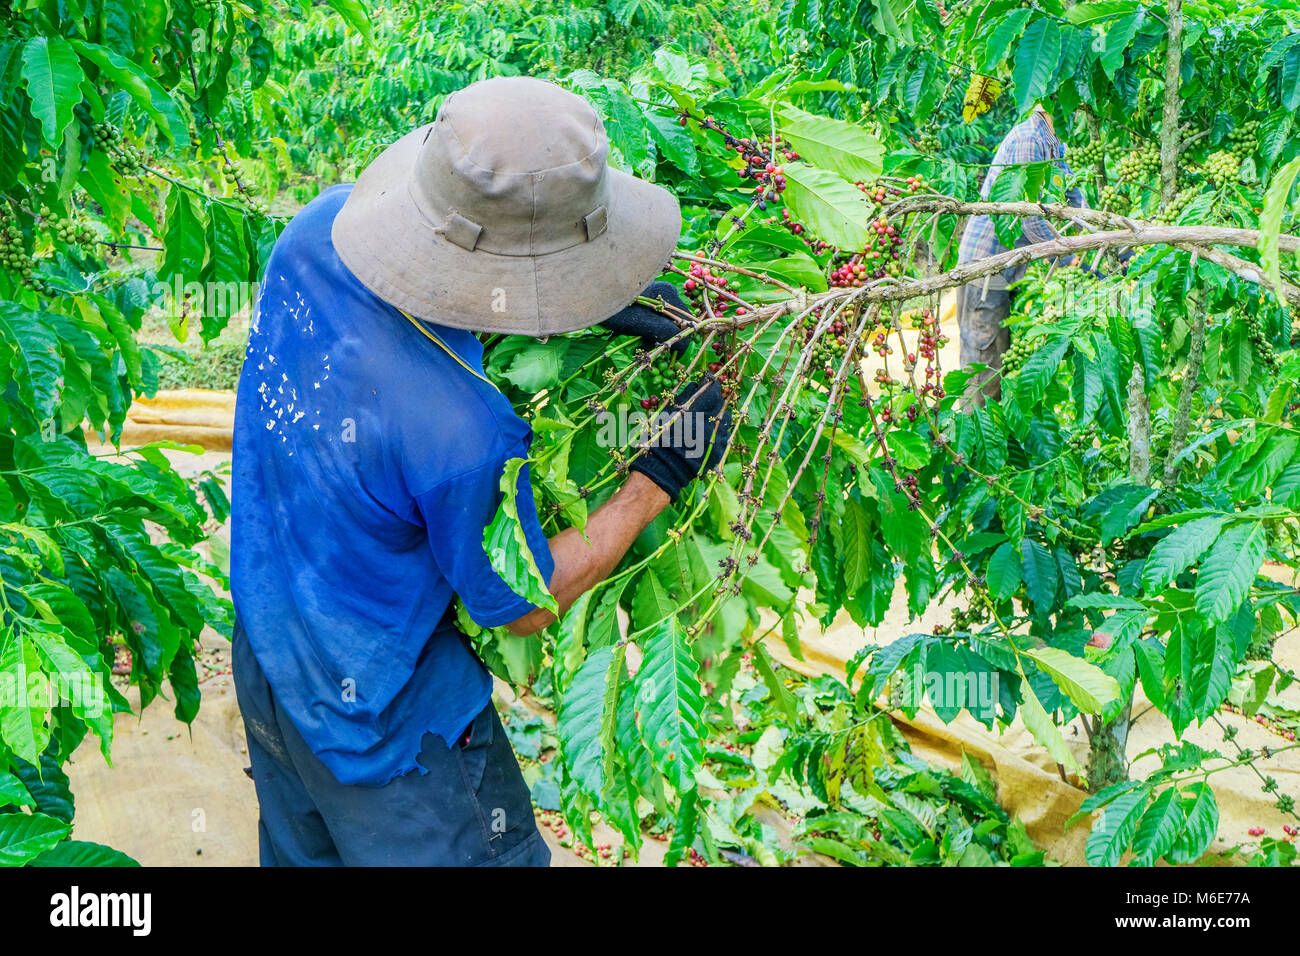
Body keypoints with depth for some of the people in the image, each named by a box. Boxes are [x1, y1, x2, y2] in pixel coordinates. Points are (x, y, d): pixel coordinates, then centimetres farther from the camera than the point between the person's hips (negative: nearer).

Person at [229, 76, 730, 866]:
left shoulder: (322, 225, -21)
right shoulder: (463, 433, -39)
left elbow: (414, 278, 6)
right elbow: (522, 606, -17)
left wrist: (588, 310, -3)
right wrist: (659, 478, -11)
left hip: (264, 647, 7)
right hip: (382, 726, -7)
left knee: (304, 850, 30)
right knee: (493, 856, 19)